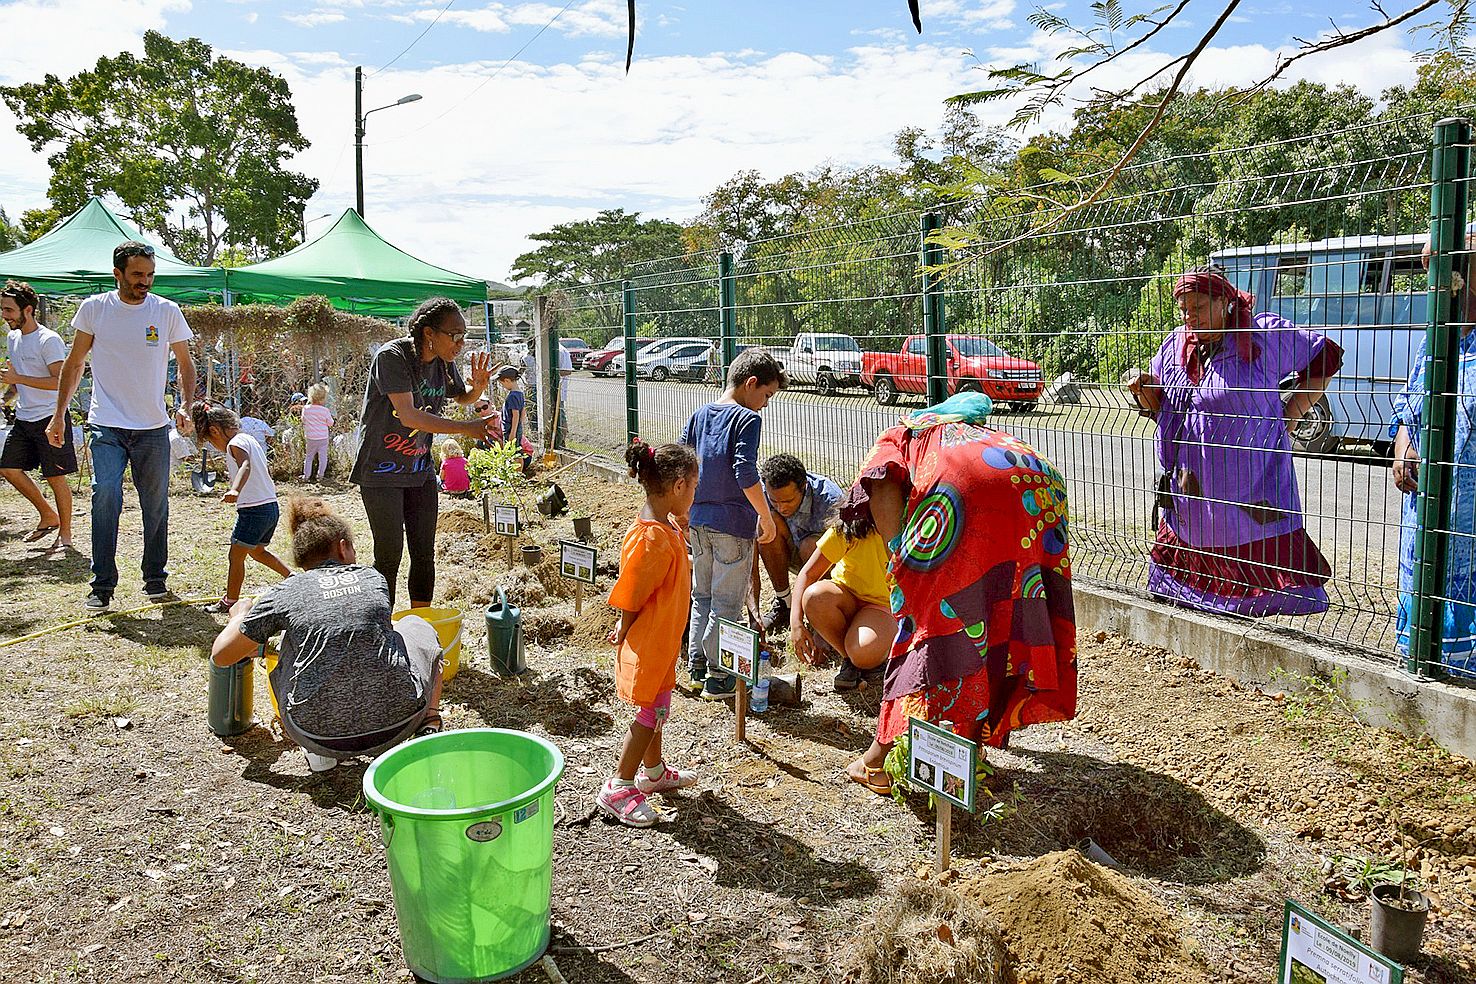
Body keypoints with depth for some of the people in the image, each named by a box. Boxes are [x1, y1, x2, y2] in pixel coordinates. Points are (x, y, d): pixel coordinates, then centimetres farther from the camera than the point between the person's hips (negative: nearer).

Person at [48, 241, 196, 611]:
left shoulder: (167, 312, 1)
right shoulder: (94, 309, 2)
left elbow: (185, 365, 8)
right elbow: (73, 364, 10)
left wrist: (186, 405, -9)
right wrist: (58, 415, 7)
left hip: (153, 428, 1)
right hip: (106, 426, -1)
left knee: (156, 505, 7)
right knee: (105, 496, -14)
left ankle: (155, 580, 20)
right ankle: (102, 586, -5)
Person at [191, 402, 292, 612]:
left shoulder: (236, 444, -11)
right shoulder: (251, 439, 16)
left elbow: (245, 465, -33)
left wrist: (235, 490, -50)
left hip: (253, 509, -10)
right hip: (272, 506, 10)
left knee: (235, 555, 0)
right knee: (258, 551, 26)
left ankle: (230, 601, 7)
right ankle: (293, 577, 26)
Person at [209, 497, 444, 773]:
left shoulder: (284, 594, 4)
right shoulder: (374, 578, 10)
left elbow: (221, 655, 12)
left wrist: (240, 616, 33)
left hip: (319, 733, 0)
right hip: (398, 721, 1)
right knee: (416, 625, 29)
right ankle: (430, 725, 14)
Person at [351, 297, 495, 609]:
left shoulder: (444, 363, 1)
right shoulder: (392, 356, -20)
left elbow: (462, 398, 21)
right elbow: (409, 417, -30)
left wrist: (478, 386, -4)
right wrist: (467, 428, -33)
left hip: (420, 471, 7)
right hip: (381, 473, -6)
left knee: (425, 553, 8)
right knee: (389, 554, -4)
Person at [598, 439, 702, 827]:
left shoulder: (668, 527, 2)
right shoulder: (651, 539, -29)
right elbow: (631, 598, -22)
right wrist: (625, 634, -13)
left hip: (663, 640, 10)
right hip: (648, 642, -10)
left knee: (655, 707, 23)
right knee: (651, 712, 1)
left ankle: (653, 771, 41)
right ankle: (618, 788, 13)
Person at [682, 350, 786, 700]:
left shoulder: (699, 415, 9)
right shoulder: (747, 418, -12)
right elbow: (745, 474, -21)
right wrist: (767, 517, -14)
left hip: (698, 520, 7)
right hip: (733, 524, -7)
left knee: (701, 595, 20)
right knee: (727, 602, 3)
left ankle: (696, 664, 28)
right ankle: (719, 678, 9)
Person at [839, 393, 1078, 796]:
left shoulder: (898, 435, 30)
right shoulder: (986, 435, 45)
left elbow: (881, 484, 4)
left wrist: (902, 560, 0)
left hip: (963, 488, -5)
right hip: (1041, 487, 5)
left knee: (929, 612, 2)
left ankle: (878, 758, 9)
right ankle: (974, 742, 25)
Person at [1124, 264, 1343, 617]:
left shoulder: (1264, 333, -4)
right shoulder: (1176, 345, 9)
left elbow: (1327, 356, 5)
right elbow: (1161, 408, 19)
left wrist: (1290, 416, 0)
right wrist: (1145, 389, -5)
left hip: (1253, 489, -5)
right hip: (1190, 488, 5)